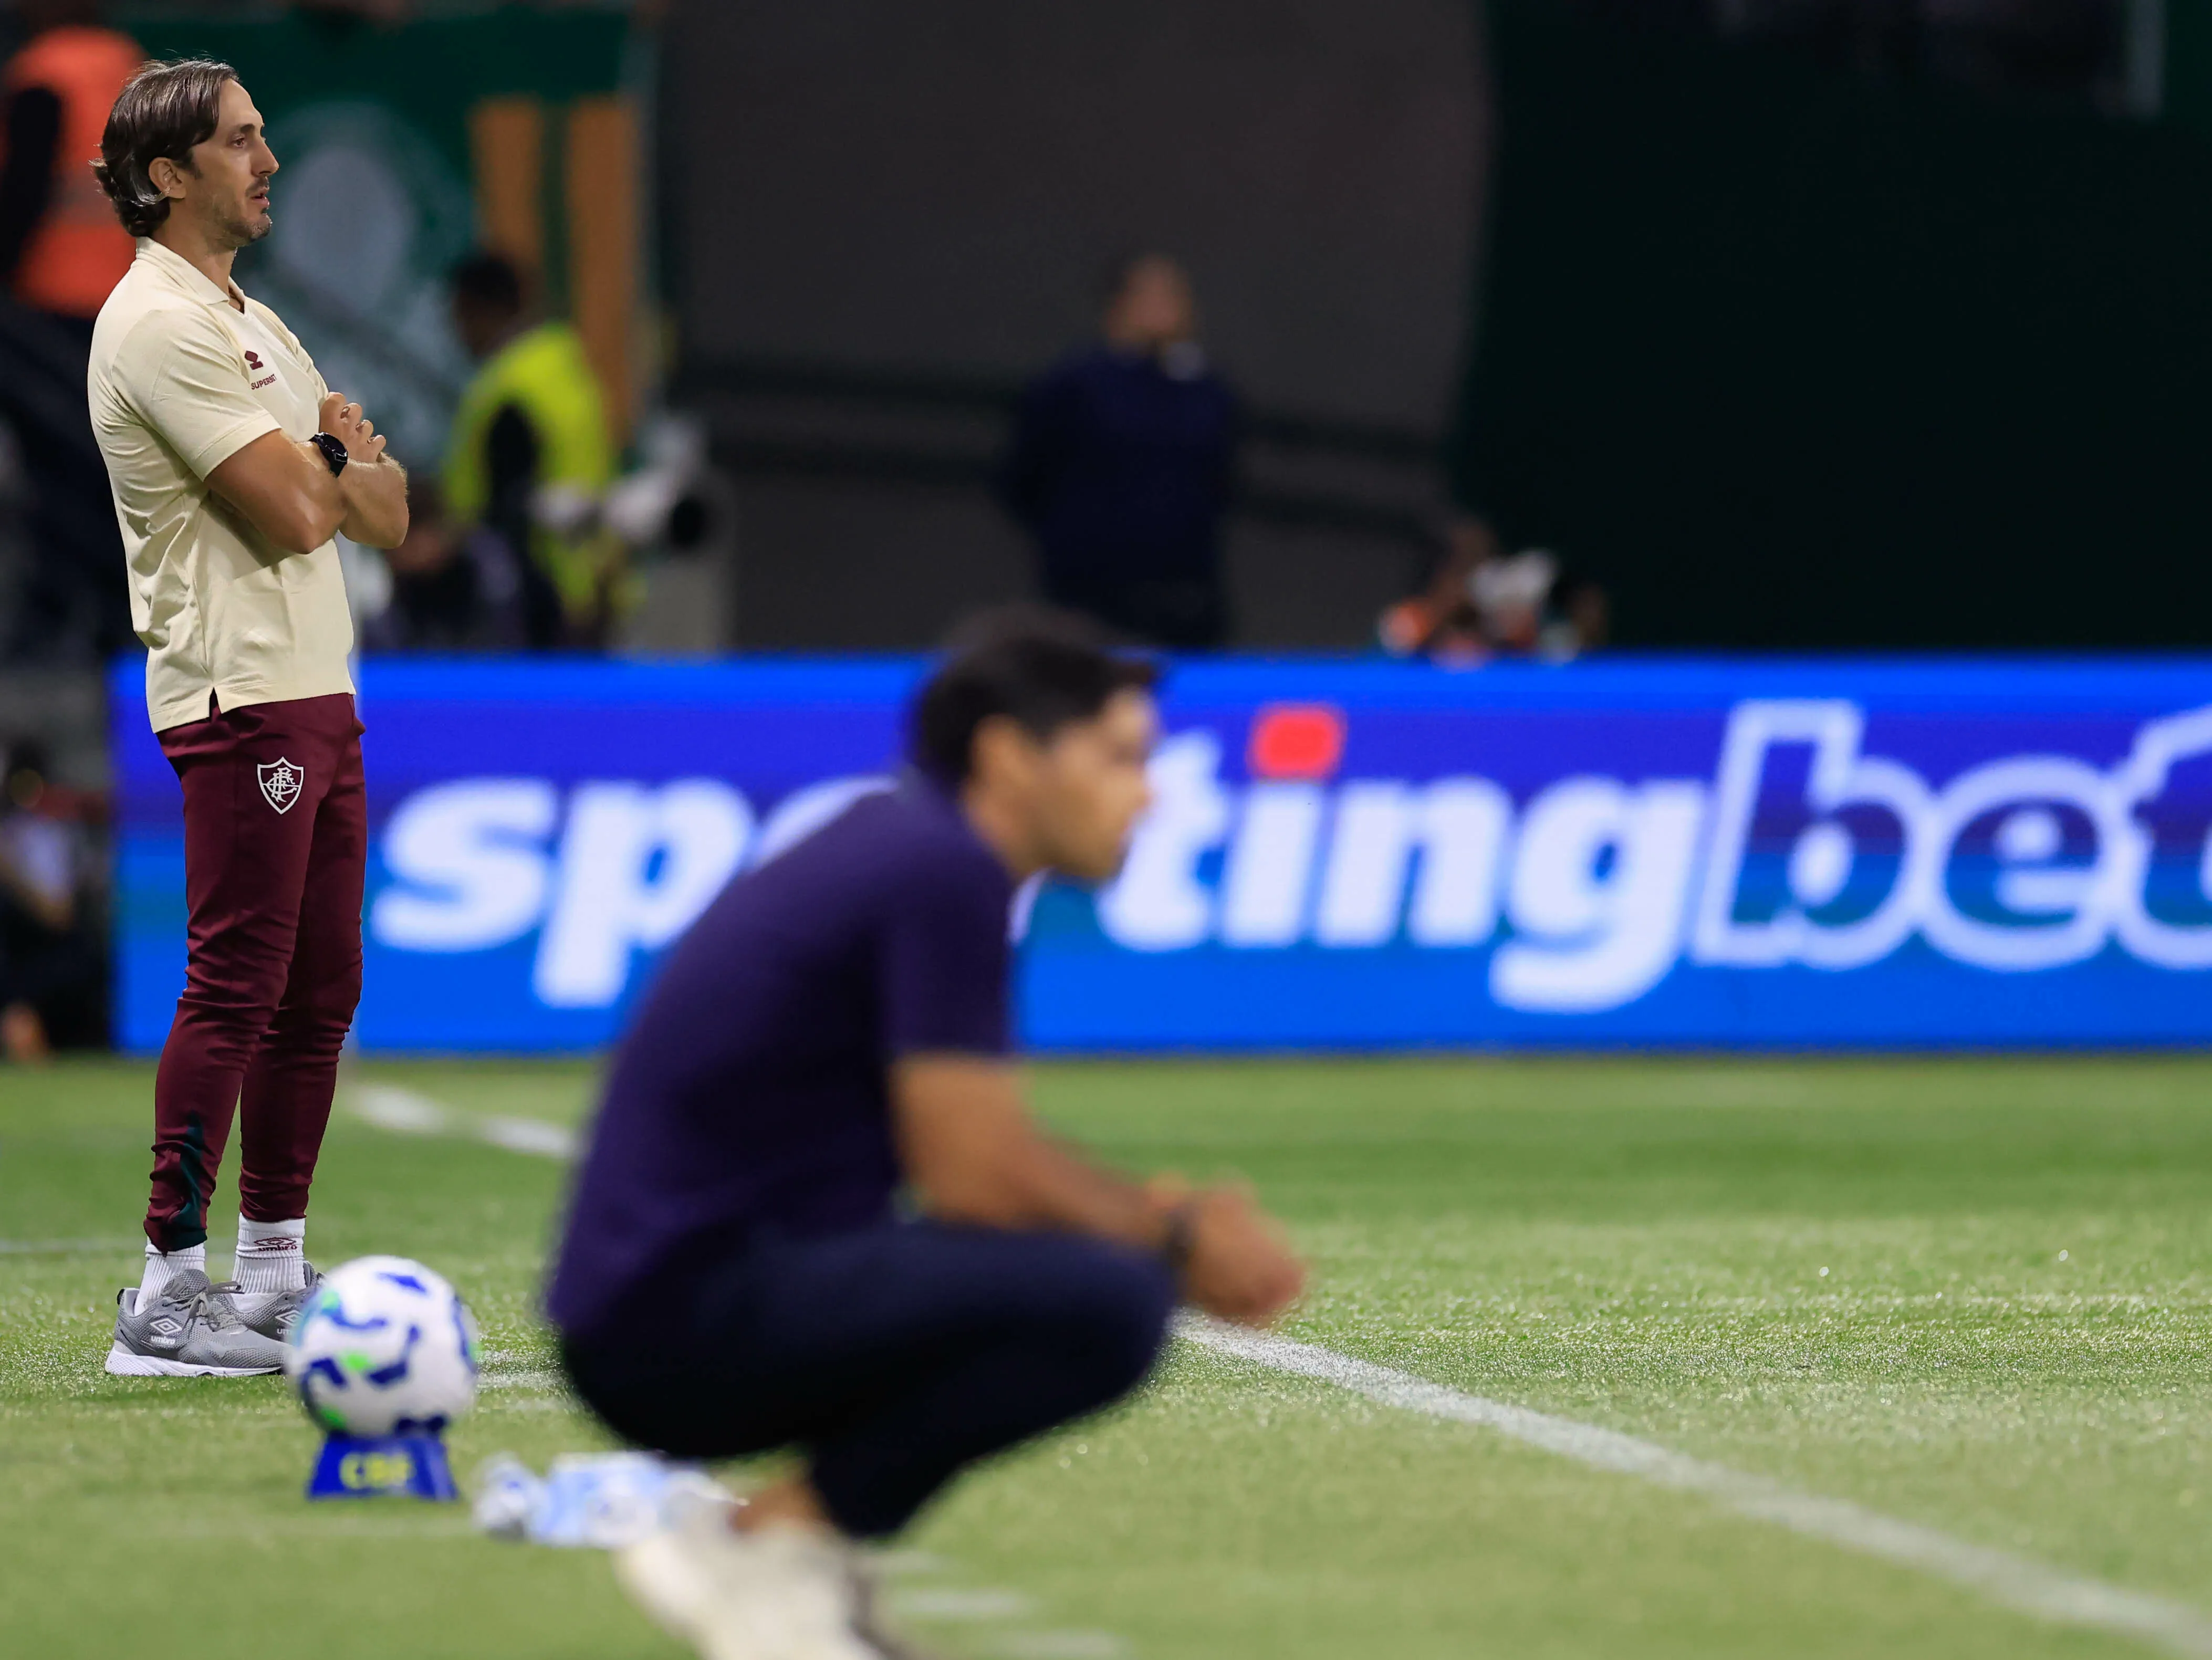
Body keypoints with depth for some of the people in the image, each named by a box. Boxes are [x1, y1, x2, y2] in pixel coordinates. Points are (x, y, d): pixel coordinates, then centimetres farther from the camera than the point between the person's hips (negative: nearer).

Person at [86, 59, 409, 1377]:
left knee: (320, 993, 10)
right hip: (241, 699, -10)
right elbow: (295, 515, -17)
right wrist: (342, 463, 5)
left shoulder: (255, 324, 20)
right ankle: (168, 1294, -12)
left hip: (322, 696, 10)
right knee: (235, 989, -12)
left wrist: (338, 460, -6)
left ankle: (276, 1272, 15)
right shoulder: (161, 324, -11)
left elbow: (388, 515, 16)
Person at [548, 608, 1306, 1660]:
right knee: (1103, 1307, -23)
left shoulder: (901, 842, 16)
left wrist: (1160, 1219, 10)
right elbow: (973, 1177, -17)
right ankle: (768, 1547, -10)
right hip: (686, 1314, -10)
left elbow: (970, 1163, 24)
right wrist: (1176, 1241, -3)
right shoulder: (943, 872, -13)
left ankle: (764, 1541, 10)